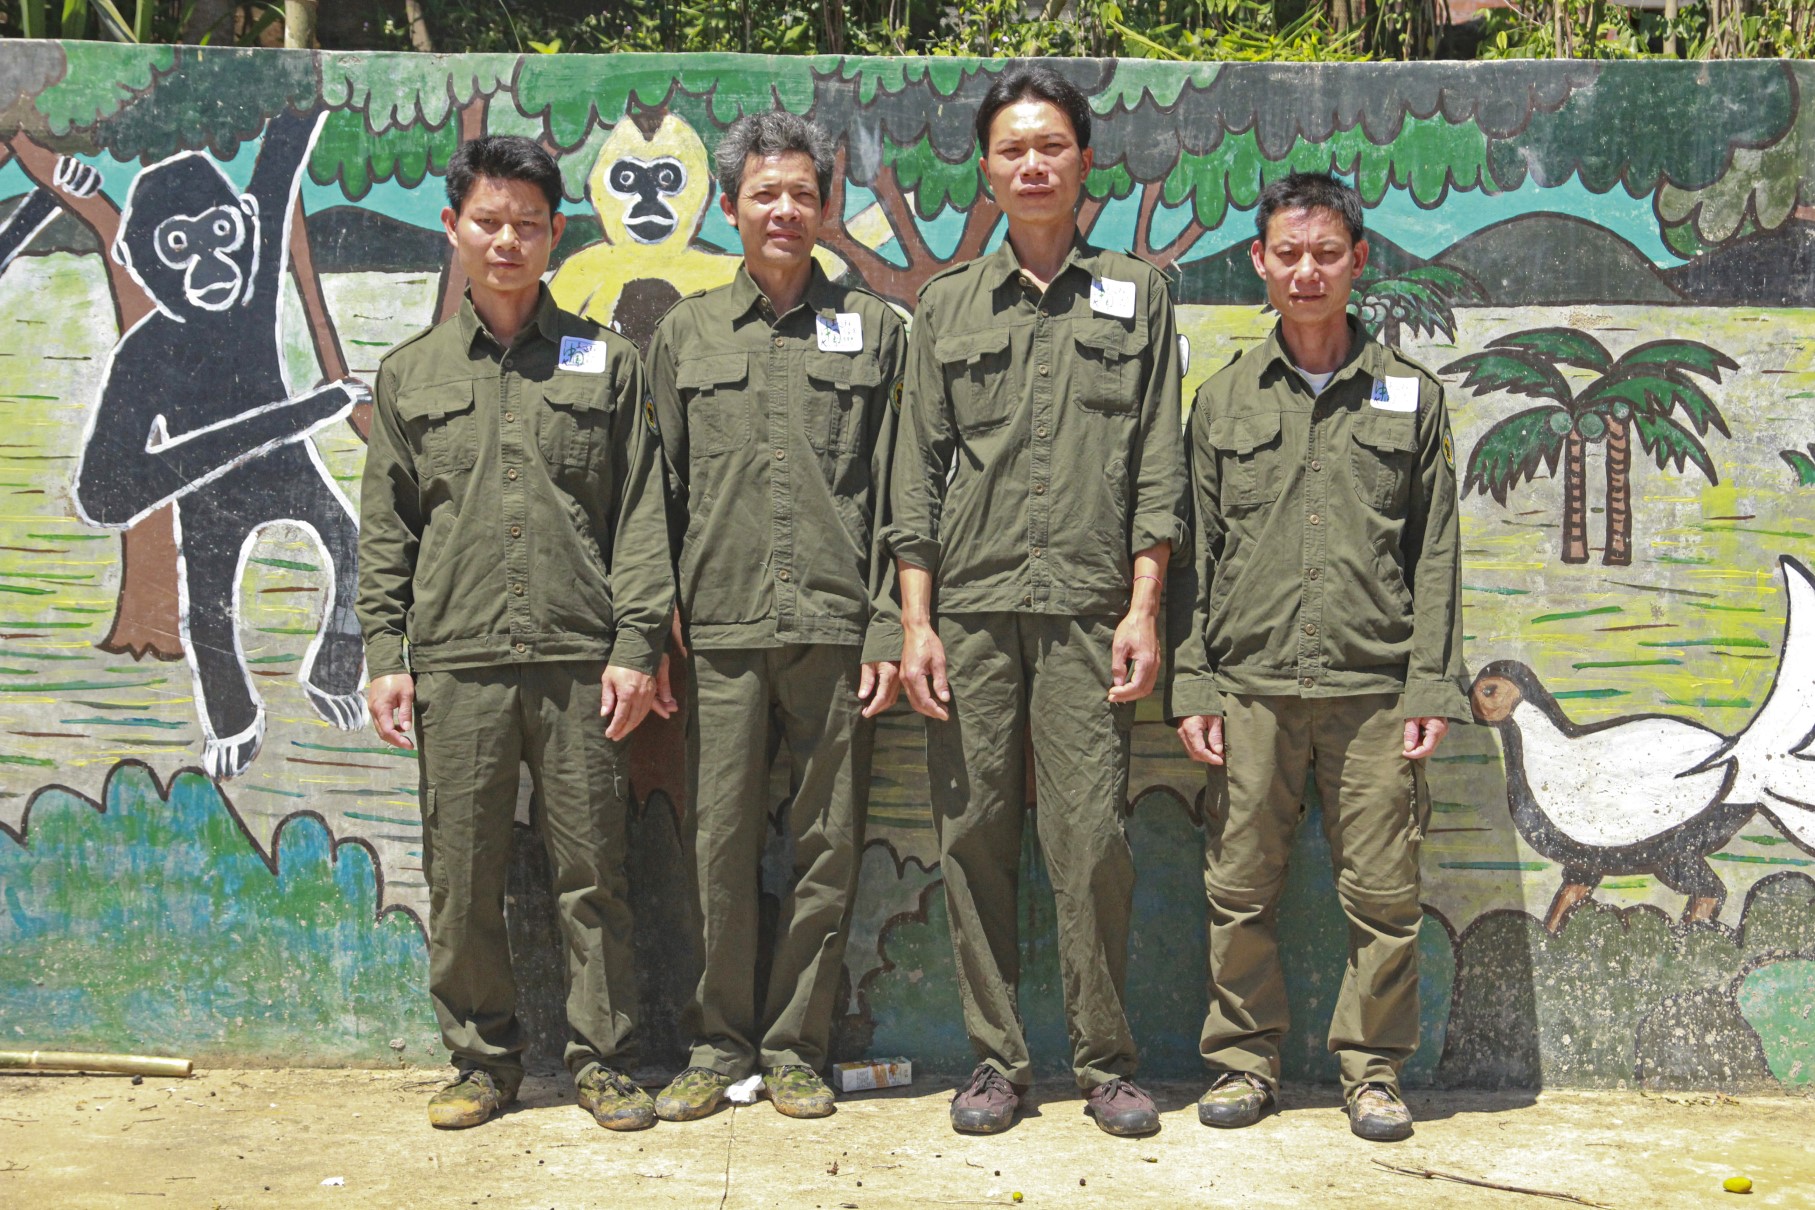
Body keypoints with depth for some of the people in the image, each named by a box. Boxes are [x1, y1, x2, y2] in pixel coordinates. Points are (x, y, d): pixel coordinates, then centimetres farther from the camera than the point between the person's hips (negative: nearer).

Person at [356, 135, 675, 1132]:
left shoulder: (604, 362, 9)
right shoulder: (410, 373, 13)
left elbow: (641, 518, 4)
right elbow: (385, 531, 12)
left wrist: (636, 646, -4)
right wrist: (386, 655, 3)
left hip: (581, 662, -1)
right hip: (454, 663, 2)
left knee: (591, 872, 3)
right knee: (462, 879, 5)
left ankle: (599, 1059, 16)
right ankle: (483, 1057, 21)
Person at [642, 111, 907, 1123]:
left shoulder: (875, 329, 10)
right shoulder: (687, 332, 13)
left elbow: (897, 495, 5)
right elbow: (662, 492, 11)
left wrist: (890, 630, -3)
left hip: (836, 625, -1)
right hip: (721, 630, 1)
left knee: (828, 848, 3)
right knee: (721, 848, 3)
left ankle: (796, 1049, 17)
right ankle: (721, 1046, 18)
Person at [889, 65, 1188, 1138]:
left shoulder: (1136, 294, 12)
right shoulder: (949, 305, 15)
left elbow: (1159, 463, 6)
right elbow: (919, 469, 10)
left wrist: (1144, 609, -3)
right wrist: (916, 620, 2)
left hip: (1087, 607, -1)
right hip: (970, 610, 2)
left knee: (1094, 839, -4)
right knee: (975, 836, 3)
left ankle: (1107, 1060, 11)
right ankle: (997, 1057, 15)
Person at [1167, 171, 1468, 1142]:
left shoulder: (1411, 395, 10)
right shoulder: (1224, 399, 11)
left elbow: (1434, 556, 7)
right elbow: (1193, 552, 9)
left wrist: (1431, 686, -1)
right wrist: (1190, 684, 1)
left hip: (1374, 686, 0)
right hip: (1248, 684, 1)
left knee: (1381, 896, 2)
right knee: (1239, 889, 4)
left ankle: (1373, 1068, 18)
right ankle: (1244, 1058, 20)